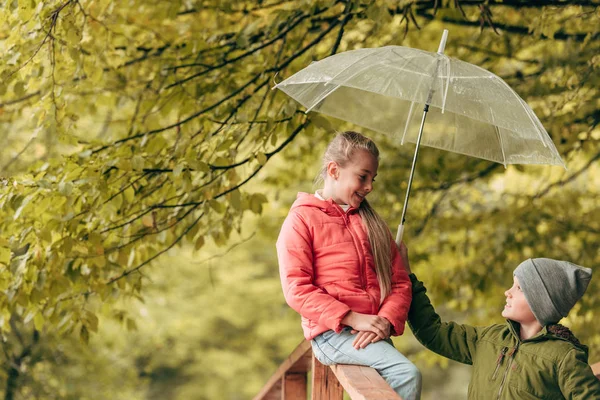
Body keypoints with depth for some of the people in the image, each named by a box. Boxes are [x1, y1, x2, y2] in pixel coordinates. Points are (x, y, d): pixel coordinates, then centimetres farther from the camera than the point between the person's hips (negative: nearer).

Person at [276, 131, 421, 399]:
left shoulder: (371, 223, 19)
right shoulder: (301, 219, 1)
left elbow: (400, 281, 13)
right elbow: (297, 289, -8)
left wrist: (387, 321, -8)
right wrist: (353, 318, -15)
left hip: (372, 332, 5)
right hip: (331, 331, -5)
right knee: (407, 373, -24)